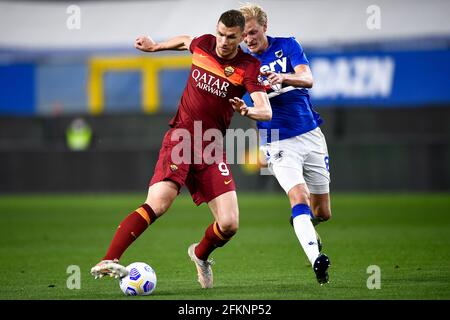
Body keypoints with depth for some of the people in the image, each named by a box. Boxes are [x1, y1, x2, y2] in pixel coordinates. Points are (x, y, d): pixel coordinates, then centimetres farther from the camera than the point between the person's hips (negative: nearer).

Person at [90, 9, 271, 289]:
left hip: (212, 148, 0)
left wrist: (247, 111, -41)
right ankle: (108, 261, -28)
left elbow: (266, 112, -20)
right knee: (159, 203, -25)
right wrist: (155, 46, 36)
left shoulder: (248, 67, -8)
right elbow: (186, 41, 27)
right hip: (181, 137, 0)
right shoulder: (202, 44, 0)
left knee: (229, 224, -9)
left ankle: (201, 255, 26)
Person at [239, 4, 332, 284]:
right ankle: (316, 259, -34)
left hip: (310, 135, 2)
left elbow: (308, 79, -16)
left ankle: (309, 231, 42)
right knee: (299, 198, -26)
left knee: (322, 212, 8)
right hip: (278, 143, -2)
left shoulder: (288, 46, 1)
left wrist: (284, 78, -37)